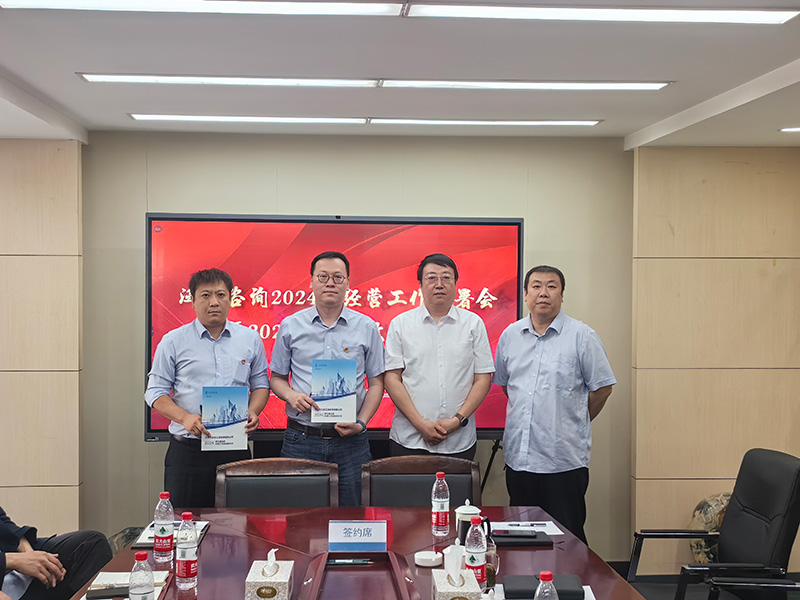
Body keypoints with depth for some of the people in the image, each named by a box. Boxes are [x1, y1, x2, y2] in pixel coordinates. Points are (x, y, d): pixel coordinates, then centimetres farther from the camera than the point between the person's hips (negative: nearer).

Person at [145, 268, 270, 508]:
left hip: (235, 449, 2)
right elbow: (156, 392, 3)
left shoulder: (249, 339, 10)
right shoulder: (173, 341, 3)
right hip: (188, 450, -1)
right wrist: (185, 418, -14)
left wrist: (253, 412, -5)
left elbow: (260, 385, 16)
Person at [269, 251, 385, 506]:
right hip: (301, 439, 0)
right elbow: (277, 377, 12)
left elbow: (376, 383, 7)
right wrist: (290, 395, -10)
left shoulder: (367, 328, 5)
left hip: (350, 441, 0)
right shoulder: (290, 327, 7)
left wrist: (360, 423, -6)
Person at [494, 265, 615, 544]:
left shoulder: (582, 337, -4)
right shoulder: (510, 335, 10)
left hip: (564, 461, -5)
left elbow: (602, 387, 0)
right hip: (518, 456, 5)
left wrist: (575, 423, 4)